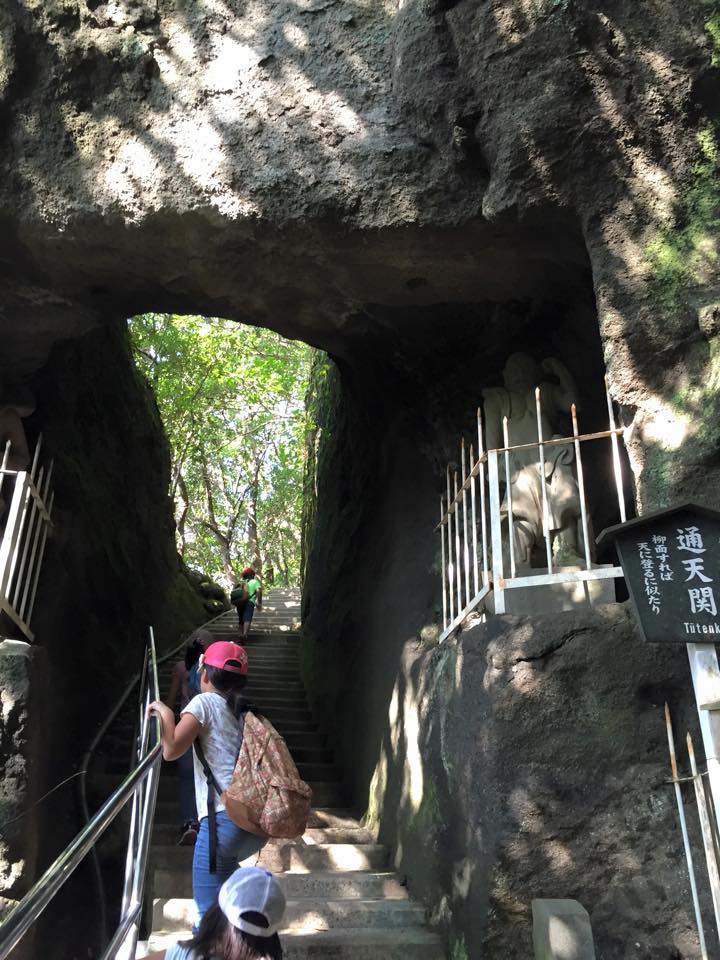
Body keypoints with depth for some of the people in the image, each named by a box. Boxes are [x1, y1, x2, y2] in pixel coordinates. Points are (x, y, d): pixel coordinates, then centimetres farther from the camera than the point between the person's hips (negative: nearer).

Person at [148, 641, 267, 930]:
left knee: (209, 914, -2)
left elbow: (170, 751, -9)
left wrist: (165, 714, 6)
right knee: (221, 868, 34)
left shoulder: (205, 702, 0)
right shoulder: (245, 711, 18)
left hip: (226, 818, -8)